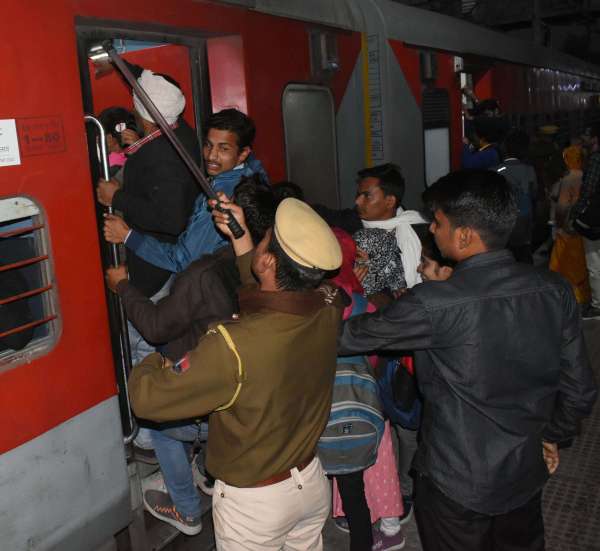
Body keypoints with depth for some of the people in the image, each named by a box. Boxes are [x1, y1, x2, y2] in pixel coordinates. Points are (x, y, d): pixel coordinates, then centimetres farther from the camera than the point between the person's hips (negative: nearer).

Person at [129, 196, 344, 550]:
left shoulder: (232, 349, -37)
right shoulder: (329, 310, -20)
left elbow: (148, 398, -23)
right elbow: (276, 298, 2)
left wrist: (151, 363, -2)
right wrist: (240, 237, 1)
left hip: (253, 503, -5)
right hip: (312, 482, 5)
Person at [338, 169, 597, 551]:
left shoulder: (435, 304, -28)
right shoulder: (555, 290, -12)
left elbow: (349, 337, -16)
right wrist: (553, 435, 16)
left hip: (456, 483, -5)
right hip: (527, 475, 5)